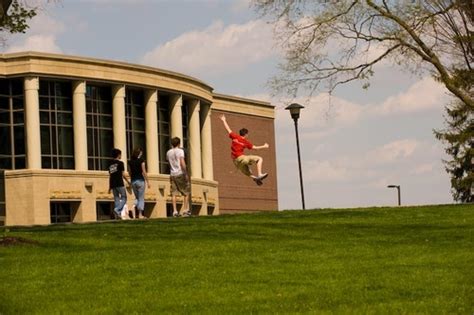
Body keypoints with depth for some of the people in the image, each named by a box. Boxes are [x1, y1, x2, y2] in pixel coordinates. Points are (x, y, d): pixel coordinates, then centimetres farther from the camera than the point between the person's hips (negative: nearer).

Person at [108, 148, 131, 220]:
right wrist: (128, 182, 9)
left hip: (113, 184, 6)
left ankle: (117, 215, -1)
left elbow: (110, 176, 14)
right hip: (120, 184, -6)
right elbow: (123, 175, -5)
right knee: (124, 198, -1)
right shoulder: (120, 163, -3)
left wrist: (109, 187, 16)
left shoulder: (110, 164, 14)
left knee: (116, 199, 7)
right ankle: (117, 210, -23)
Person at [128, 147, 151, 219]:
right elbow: (144, 172, -9)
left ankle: (133, 207, -11)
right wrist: (148, 181, -3)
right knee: (141, 198, 2)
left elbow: (129, 172, 10)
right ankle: (140, 214, -1)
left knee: (137, 198, 17)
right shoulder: (141, 160, -7)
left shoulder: (130, 162, 6)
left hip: (133, 181, 5)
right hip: (140, 180, -5)